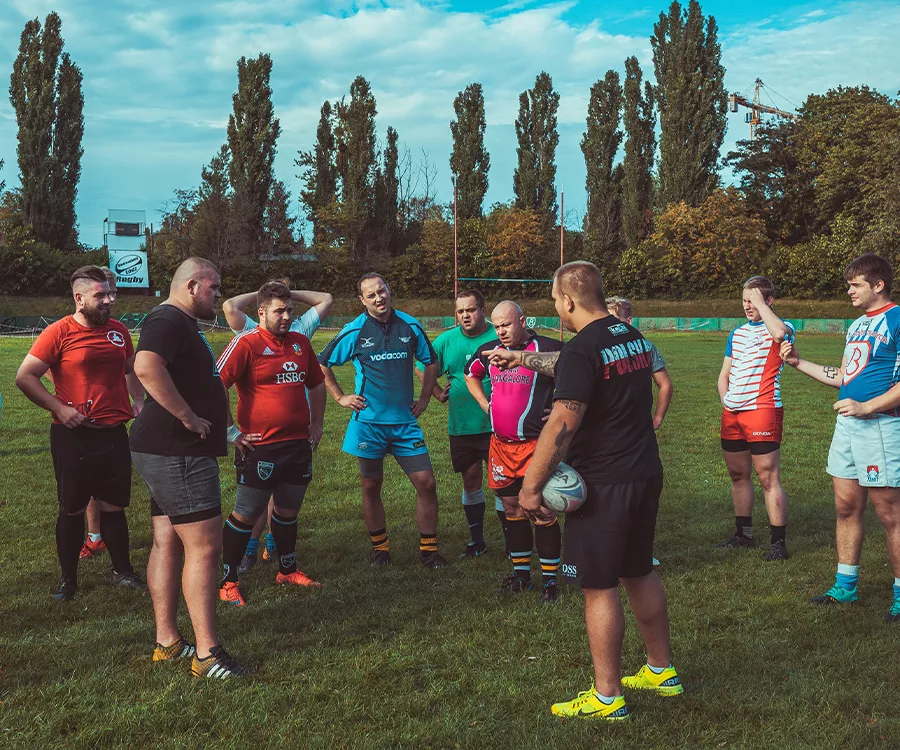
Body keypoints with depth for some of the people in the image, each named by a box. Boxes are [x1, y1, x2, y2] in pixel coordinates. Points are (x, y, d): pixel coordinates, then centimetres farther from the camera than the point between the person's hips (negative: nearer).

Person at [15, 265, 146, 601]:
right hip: (73, 436, -4)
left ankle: (122, 571, 25)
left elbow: (131, 371, 22)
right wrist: (59, 408, -16)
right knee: (72, 509, 8)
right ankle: (68, 579, 20)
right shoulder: (58, 333, -9)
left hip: (114, 434, 4)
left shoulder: (119, 331, 6)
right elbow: (25, 377, -9)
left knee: (114, 506, 12)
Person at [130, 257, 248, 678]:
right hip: (176, 453, -11)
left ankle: (167, 641, 21)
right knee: (204, 546, -9)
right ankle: (206, 654, -5)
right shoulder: (168, 320, -15)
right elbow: (146, 366, -34)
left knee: (168, 543, 13)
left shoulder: (181, 324, 19)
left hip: (168, 453, 11)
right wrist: (189, 417, -27)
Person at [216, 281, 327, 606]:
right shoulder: (247, 343, -11)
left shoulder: (300, 342, 10)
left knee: (288, 510, 18)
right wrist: (231, 432, -14)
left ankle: (288, 570, 34)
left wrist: (316, 423, 19)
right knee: (246, 514, 1)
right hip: (260, 447, -6)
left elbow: (316, 383, 24)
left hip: (299, 444, 6)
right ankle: (228, 582, 11)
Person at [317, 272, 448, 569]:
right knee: (371, 486, 7)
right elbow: (322, 364, 7)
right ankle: (380, 548, 22)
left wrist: (424, 399, 10)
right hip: (368, 422, -1)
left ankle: (428, 550, 9)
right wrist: (340, 397, 3)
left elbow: (431, 362, 16)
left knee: (426, 483, -3)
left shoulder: (410, 326, 1)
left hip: (405, 421, 1)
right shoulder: (354, 331, -4)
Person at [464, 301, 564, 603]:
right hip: (501, 445, 6)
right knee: (512, 508, 13)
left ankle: (550, 579, 6)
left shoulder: (547, 349, -11)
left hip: (536, 444, -6)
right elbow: (470, 374, 29)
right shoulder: (489, 350, 8)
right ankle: (521, 574, 25)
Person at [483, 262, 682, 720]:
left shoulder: (583, 349, -18)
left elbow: (562, 425, -24)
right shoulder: (633, 336, 10)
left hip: (604, 485, -9)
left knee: (599, 588, 1)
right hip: (646, 474, 9)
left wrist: (530, 486, -18)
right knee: (639, 574, 21)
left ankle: (606, 698, 9)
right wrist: (523, 359, 36)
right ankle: (662, 671, 33)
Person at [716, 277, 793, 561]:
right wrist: (725, 400, 2)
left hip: (762, 410, -7)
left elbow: (780, 332, -31)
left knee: (769, 478, -6)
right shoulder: (737, 333, 17)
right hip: (732, 413, 7)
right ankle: (743, 534, 26)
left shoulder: (781, 327, -3)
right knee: (738, 475, 14)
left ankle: (778, 543, 0)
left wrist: (761, 302, -18)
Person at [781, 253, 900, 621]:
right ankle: (846, 586, 23)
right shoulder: (857, 325, 17)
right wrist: (799, 363, 17)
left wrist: (866, 407, -21)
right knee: (846, 507, 12)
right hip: (847, 425, 8)